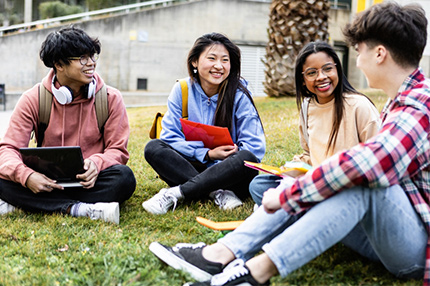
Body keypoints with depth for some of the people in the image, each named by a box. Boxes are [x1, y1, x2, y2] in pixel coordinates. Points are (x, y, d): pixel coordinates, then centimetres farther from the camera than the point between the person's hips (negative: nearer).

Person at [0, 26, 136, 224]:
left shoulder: (110, 98, -1)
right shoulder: (33, 100, -2)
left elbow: (118, 150, -1)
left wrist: (97, 163, -26)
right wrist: (26, 175, -32)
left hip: (89, 181, 0)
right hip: (48, 182, 0)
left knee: (124, 177, -32)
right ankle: (81, 210, -32)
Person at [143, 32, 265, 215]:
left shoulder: (238, 95, -8)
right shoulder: (182, 90, -2)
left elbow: (255, 147, -12)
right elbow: (170, 137, -6)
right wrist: (207, 154, -19)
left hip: (227, 174, -1)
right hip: (193, 165, 2)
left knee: (247, 159, -34)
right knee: (153, 148, -20)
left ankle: (174, 193, -28)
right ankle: (217, 192, -28)